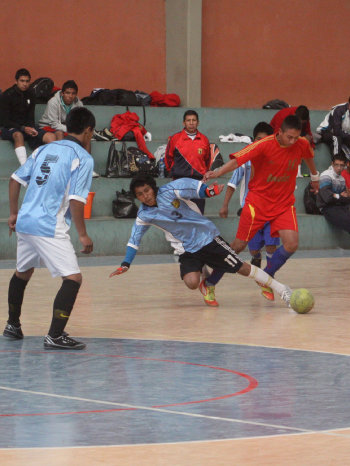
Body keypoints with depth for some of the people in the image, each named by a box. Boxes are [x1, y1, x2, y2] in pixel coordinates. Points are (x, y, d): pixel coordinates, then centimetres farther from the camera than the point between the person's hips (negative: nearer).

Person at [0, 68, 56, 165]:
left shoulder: (30, 95, 9)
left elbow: (30, 117, 12)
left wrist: (31, 128, -12)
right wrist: (23, 128, -21)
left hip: (26, 127, 6)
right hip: (9, 128, -6)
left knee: (51, 136, -17)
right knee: (18, 135, -41)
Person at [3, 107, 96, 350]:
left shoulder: (43, 150, 14)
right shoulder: (83, 158, -7)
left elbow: (16, 179, 16)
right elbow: (76, 200, -15)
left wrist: (14, 213, 27)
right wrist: (83, 235, -9)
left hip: (25, 221, 8)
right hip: (50, 228, -8)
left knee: (23, 273, 28)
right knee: (73, 278, -8)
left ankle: (13, 324, 42)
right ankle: (55, 336, -17)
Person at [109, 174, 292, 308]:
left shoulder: (169, 191, -14)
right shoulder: (144, 215, -2)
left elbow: (189, 186, -26)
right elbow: (134, 239, 5)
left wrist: (206, 190, -46)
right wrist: (125, 264, 2)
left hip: (207, 236, -3)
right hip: (189, 249, 3)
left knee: (241, 268, -5)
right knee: (191, 282, -21)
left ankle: (282, 289, 6)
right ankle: (208, 287, 16)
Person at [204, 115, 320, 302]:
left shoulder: (302, 145, -7)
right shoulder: (264, 145, -21)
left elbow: (308, 157, 17)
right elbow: (237, 160, -29)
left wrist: (315, 176, 35)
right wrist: (217, 172, -46)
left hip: (284, 203, 3)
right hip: (258, 200, -3)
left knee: (291, 244, -16)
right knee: (239, 245, -1)